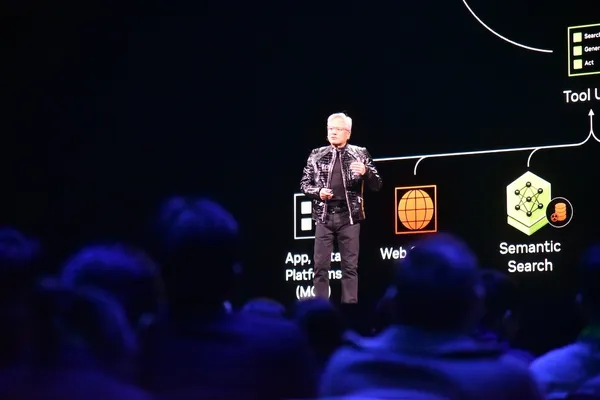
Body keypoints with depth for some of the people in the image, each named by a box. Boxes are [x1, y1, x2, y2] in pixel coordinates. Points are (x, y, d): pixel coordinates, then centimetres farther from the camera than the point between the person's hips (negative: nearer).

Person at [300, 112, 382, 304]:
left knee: (350, 266, 1)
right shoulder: (317, 155, 7)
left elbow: (376, 185, 3)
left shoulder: (360, 154, 4)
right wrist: (318, 192, -10)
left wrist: (365, 172, -17)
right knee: (321, 266, 0)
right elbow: (304, 184, 10)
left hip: (349, 217, -1)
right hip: (324, 216, 1)